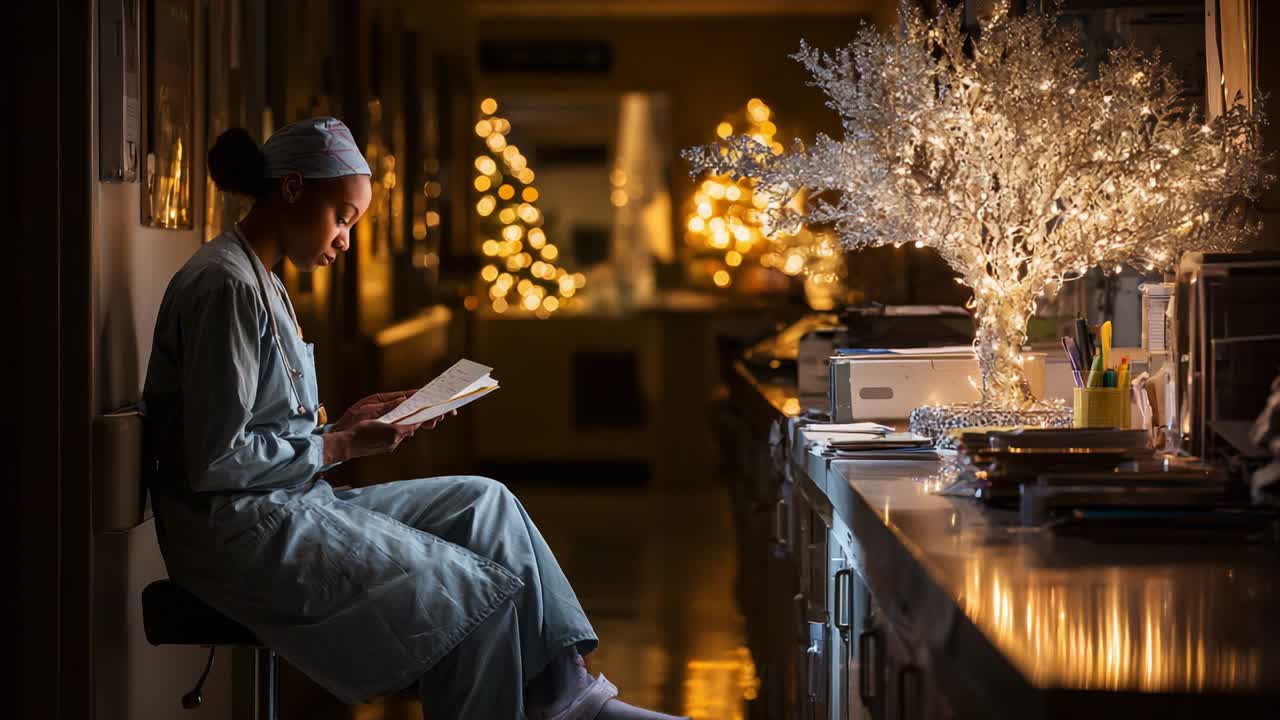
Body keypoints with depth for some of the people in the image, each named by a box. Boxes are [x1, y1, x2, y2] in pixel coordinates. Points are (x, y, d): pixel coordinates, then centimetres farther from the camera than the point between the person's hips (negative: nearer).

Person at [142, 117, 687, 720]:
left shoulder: (261, 283, 16)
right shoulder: (226, 285, -16)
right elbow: (212, 461, -20)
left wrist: (345, 423, 4)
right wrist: (339, 447, -12)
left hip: (290, 505, 10)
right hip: (241, 530, -10)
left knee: (484, 502, 7)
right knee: (479, 591, -13)